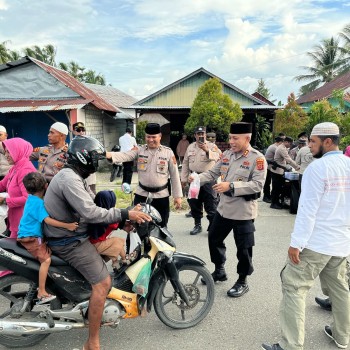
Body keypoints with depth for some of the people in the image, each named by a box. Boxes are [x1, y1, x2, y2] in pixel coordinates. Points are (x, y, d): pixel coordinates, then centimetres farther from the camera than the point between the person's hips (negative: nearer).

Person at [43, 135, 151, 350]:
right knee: (103, 283, -14)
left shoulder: (76, 177, 12)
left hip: (74, 235, 11)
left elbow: (92, 205, 11)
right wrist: (125, 214, -26)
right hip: (70, 242, -11)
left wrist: (127, 216, 0)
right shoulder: (69, 179, -22)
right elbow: (90, 213, -31)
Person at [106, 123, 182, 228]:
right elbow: (124, 155, -20)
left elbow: (174, 175, -1)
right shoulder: (139, 150, -2)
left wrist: (177, 196, -2)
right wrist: (109, 154, -40)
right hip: (142, 194, 1)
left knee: (161, 227, 14)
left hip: (161, 196, 0)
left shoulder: (168, 152, -4)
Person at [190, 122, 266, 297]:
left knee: (243, 248, 6)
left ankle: (242, 282, 26)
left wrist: (231, 186, -29)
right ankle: (219, 270, 39)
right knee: (214, 238, 18)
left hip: (243, 211, -6)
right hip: (223, 208, 7)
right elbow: (212, 173, 7)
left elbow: (257, 185, -22)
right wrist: (198, 178, -12)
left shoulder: (258, 158, -14)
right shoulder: (226, 154, 5)